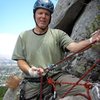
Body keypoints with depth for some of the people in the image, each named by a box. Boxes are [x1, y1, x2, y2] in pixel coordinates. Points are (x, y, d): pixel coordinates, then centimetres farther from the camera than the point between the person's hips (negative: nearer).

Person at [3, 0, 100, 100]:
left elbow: (74, 47, -9)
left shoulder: (58, 34, 6)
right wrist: (30, 71, -15)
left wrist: (91, 40, -30)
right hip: (32, 83, 1)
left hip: (56, 77, 0)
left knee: (89, 89, -19)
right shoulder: (23, 36, 10)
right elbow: (20, 60, 7)